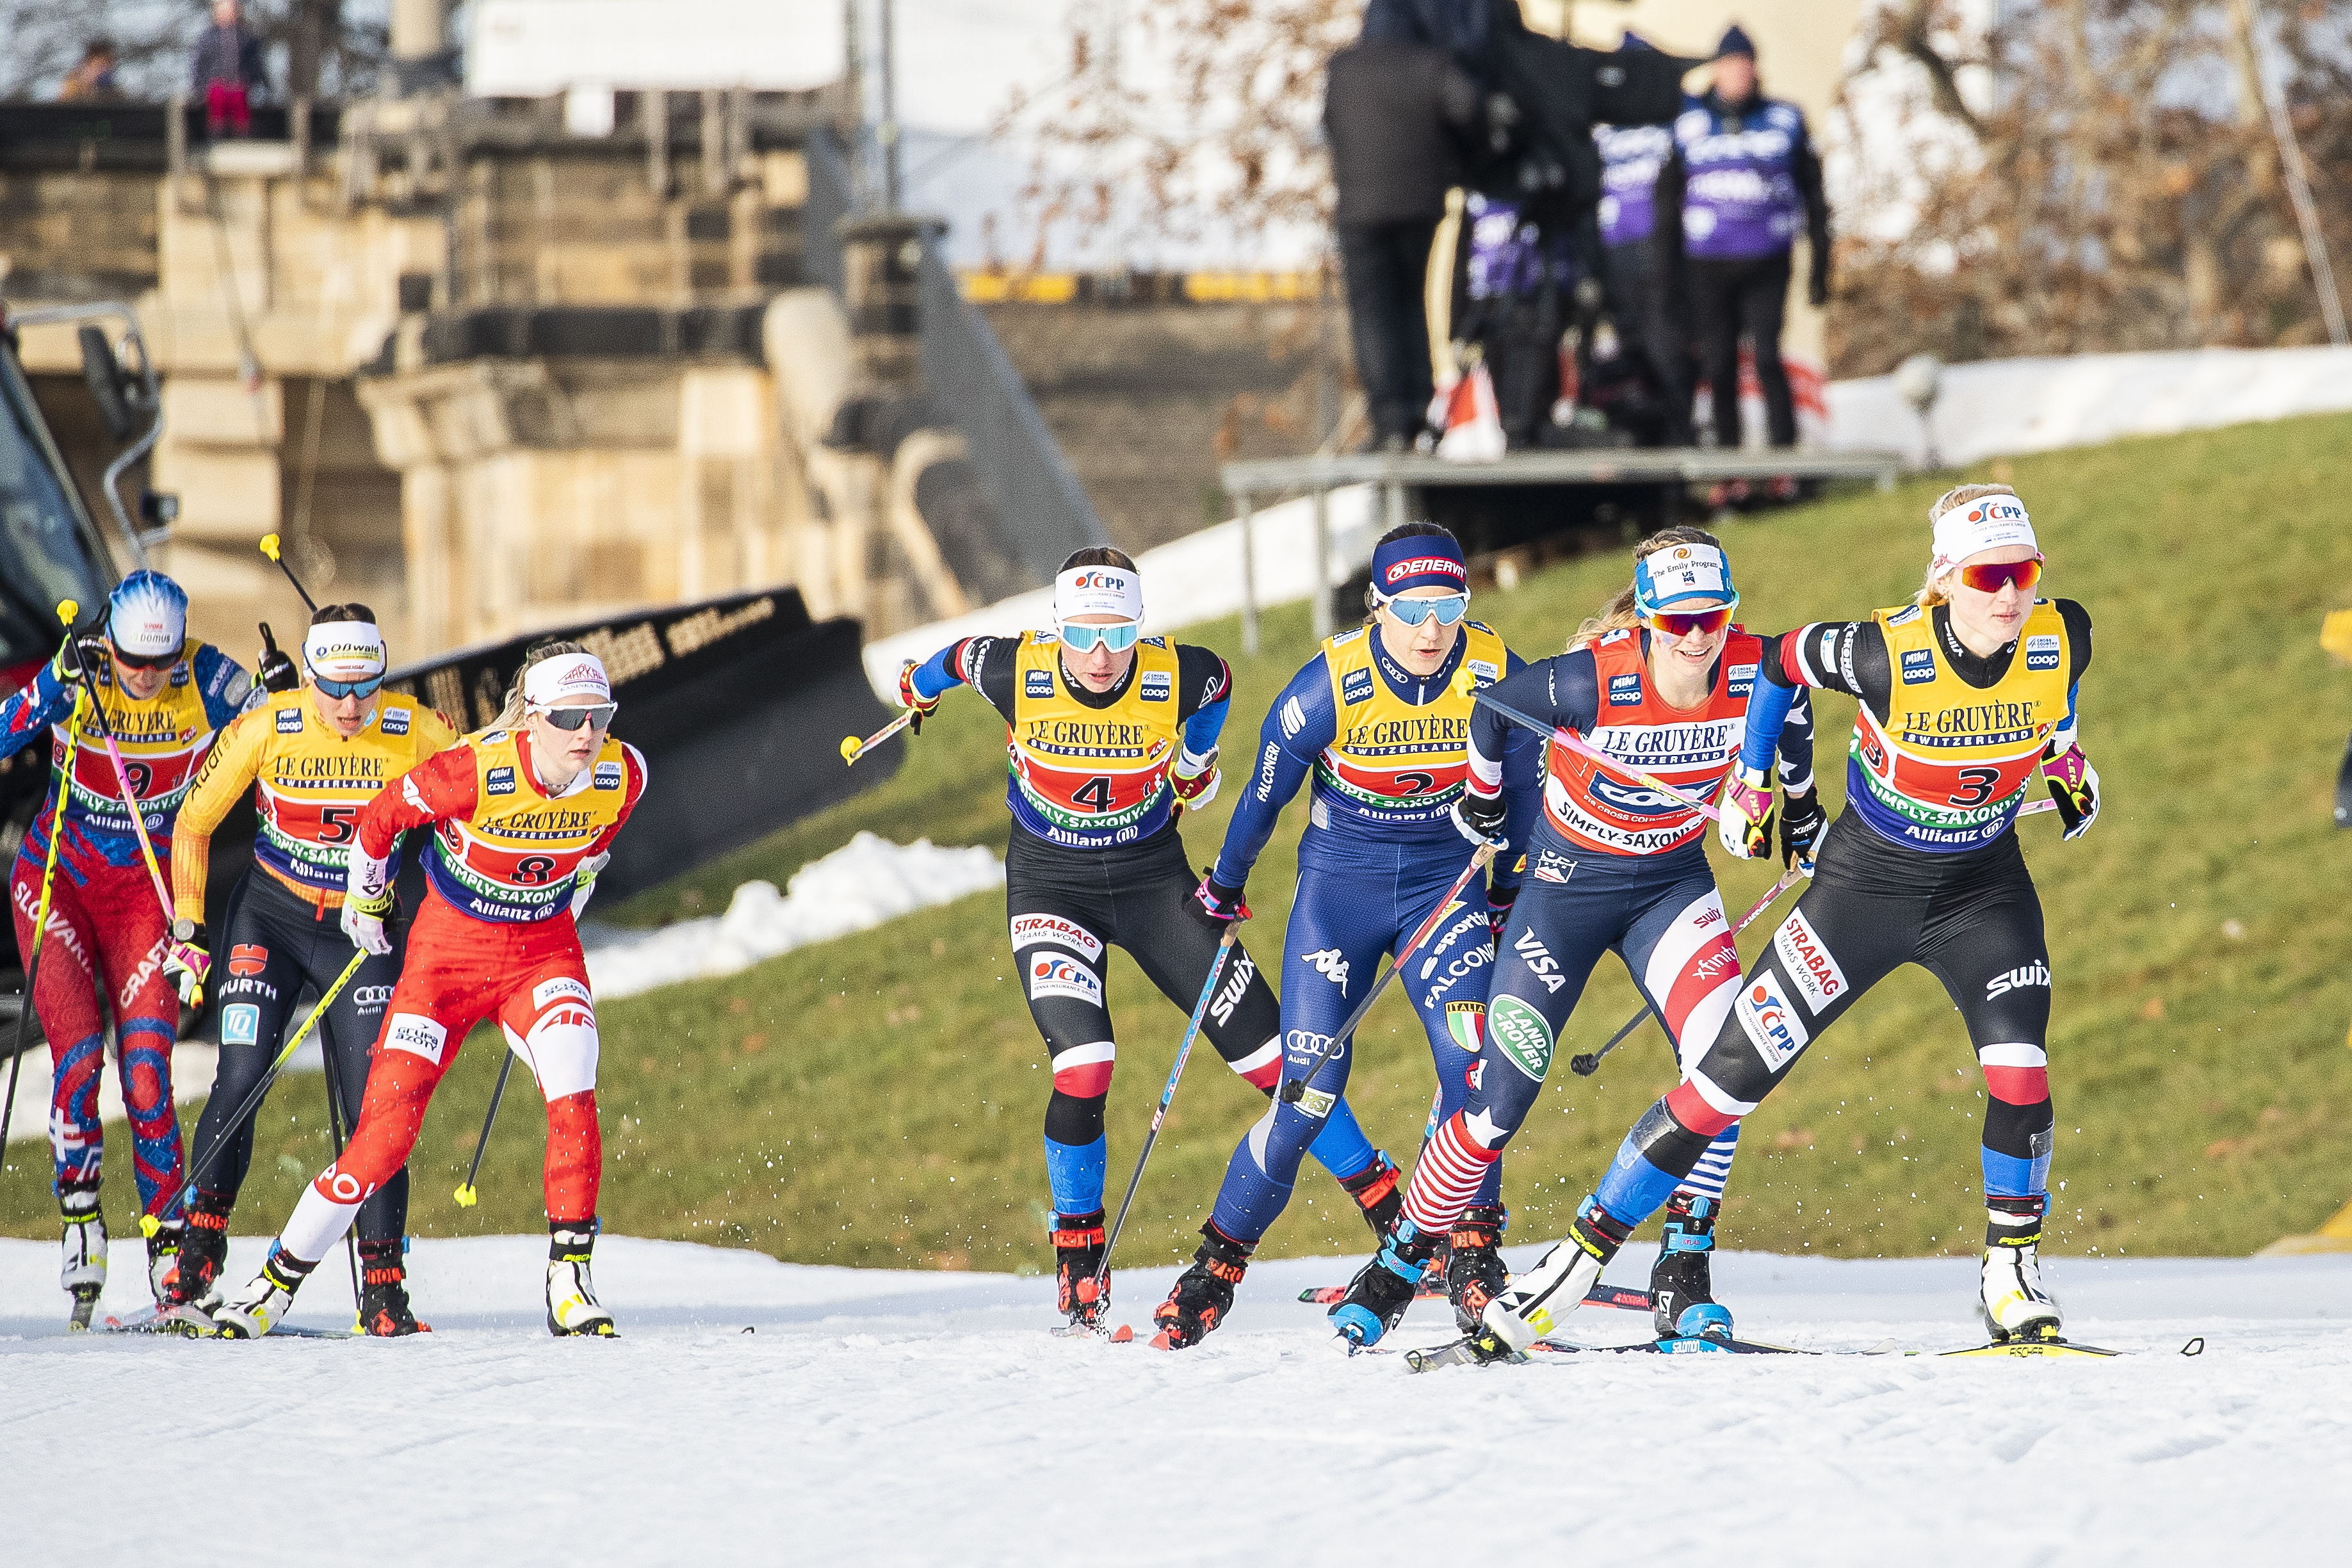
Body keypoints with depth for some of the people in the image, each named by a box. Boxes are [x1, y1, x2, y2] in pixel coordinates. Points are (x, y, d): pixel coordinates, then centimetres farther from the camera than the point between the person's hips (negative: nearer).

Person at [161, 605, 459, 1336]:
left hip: (365, 929, 0)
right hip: (270, 920, 0)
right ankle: (197, 1263, -4)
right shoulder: (264, 729, -16)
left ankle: (383, 1293, -4)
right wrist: (187, 928, -3)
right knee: (240, 1081, -13)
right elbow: (194, 823, -1)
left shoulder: (418, 733, -16)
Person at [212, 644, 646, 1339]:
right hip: (450, 947, -3)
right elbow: (381, 816, -9)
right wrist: (365, 902, 6)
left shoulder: (623, 775, -15)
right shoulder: (476, 772, -27)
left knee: (574, 1105, -23)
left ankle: (570, 1282, -13)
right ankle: (278, 1280, 11)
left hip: (544, 950, 3)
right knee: (385, 1136, -5)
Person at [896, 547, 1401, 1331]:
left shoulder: (1178, 677, -20)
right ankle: (1077, 1256, -1)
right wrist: (921, 686, 26)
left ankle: (1386, 1205, 11)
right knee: (1083, 1067, -20)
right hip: (1049, 884, -1)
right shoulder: (1015, 673, -21)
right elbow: (959, 658, 3)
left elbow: (1218, 682, 5)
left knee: (1271, 1054, -1)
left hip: (1152, 876, 1)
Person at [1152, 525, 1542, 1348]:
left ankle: (1473, 1252, -9)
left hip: (1445, 887, 1)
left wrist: (1509, 887, 16)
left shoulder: (1497, 676, -15)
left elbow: (1521, 781, 5)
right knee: (1309, 1096, -6)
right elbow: (1265, 795, -3)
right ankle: (1218, 1265, 12)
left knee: (1470, 1058, -21)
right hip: (1338, 889, -1)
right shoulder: (1330, 686, -20)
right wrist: (1224, 887, 11)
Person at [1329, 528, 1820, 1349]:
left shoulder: (1754, 670, -20)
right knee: (1500, 1096, -1)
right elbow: (1495, 708, -9)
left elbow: (1793, 716, 6)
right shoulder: (1593, 680, -30)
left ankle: (1684, 1269, -12)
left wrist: (1801, 801, 22)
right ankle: (1398, 1267, 19)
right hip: (1569, 878, -2)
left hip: (1671, 881, 2)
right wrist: (1483, 798, 8)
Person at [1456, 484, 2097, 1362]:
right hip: (1865, 884, -2)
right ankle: (1578, 1261, 8)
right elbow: (1780, 660, -7)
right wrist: (1750, 779, -1)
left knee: (2019, 1067, -24)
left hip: (1981, 887, 2)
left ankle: (2011, 1274, -5)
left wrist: (2064, 753, 8)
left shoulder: (2061, 640, -18)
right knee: (1731, 1076, -2)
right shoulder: (1889, 654, -28)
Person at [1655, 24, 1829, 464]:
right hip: (1707, 263, 1)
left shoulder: (1785, 121, 6)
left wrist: (1820, 265, 8)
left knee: (1768, 358, -13)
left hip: (1767, 262, -1)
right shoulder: (1690, 126, 7)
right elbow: (1668, 198, 11)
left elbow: (1814, 197, 12)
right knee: (1719, 366, 1)